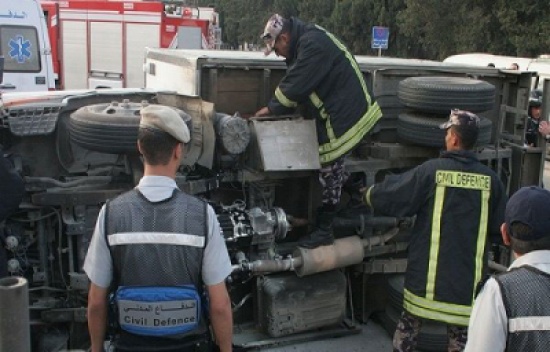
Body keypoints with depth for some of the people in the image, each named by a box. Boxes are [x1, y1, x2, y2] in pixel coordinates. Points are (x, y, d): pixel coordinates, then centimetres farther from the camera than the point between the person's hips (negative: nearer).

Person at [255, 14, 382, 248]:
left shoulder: (314, 44, -21)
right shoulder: (304, 43, 13)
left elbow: (295, 85, -21)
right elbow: (295, 84, 15)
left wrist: (271, 109, -8)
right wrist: (274, 108, 5)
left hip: (345, 116, -10)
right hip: (340, 114, 10)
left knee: (328, 168, -3)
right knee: (332, 167, 19)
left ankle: (324, 230, 6)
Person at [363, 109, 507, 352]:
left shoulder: (431, 170, -11)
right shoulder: (490, 179, -4)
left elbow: (390, 195, -4)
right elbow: (499, 227, 5)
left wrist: (369, 195, 16)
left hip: (427, 270, -1)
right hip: (468, 275, 2)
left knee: (409, 322, 16)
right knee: (460, 332, 11)